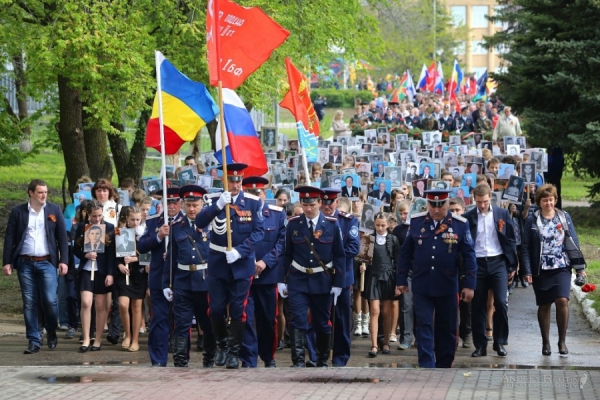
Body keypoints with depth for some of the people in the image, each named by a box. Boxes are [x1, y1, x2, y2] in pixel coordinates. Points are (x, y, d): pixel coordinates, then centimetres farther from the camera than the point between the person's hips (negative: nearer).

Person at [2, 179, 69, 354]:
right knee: (29, 303, 1)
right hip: (25, 263, 1)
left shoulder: (54, 210, 6)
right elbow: (9, 238, 5)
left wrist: (63, 260, -2)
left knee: (49, 300, -9)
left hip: (47, 262, 0)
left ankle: (52, 332, 17)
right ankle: (34, 341, 7)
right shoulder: (18, 212, 4)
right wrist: (7, 262, -2)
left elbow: (62, 237, 6)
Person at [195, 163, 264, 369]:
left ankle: (234, 352, 11)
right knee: (216, 309, 3)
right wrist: (218, 205, -31)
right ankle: (221, 345, 25)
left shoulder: (253, 202, -2)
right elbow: (200, 223, -16)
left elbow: (259, 231, -6)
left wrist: (239, 251, -18)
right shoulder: (215, 200, -2)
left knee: (238, 310, 1)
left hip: (242, 264, -1)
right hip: (217, 263, 1)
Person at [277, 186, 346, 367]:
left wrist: (338, 284, -4)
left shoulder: (332, 224, -4)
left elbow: (339, 256, -1)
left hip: (323, 281, 0)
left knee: (322, 323, 10)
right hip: (298, 280, 0)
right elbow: (286, 254, 3)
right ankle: (298, 361, -14)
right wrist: (281, 280, -1)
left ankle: (322, 361, 24)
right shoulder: (293, 224, -2)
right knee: (297, 321, -12)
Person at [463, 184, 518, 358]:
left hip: (498, 263, 0)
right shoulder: (467, 217, 2)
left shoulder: (502, 214, 4)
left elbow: (510, 240, 8)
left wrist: (512, 266, 4)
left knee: (501, 303, -8)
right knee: (478, 306, 2)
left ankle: (500, 343, 4)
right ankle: (480, 346, 9)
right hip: (477, 264, 0)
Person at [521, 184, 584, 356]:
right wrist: (527, 271, -7)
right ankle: (545, 343, 17)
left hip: (562, 268, 0)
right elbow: (525, 247, 0)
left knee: (562, 301, -15)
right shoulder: (532, 220, 0)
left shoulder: (564, 217, 5)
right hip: (541, 270, 0)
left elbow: (574, 243, 7)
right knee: (544, 306, 6)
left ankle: (562, 341, -3)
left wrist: (579, 267, 4)